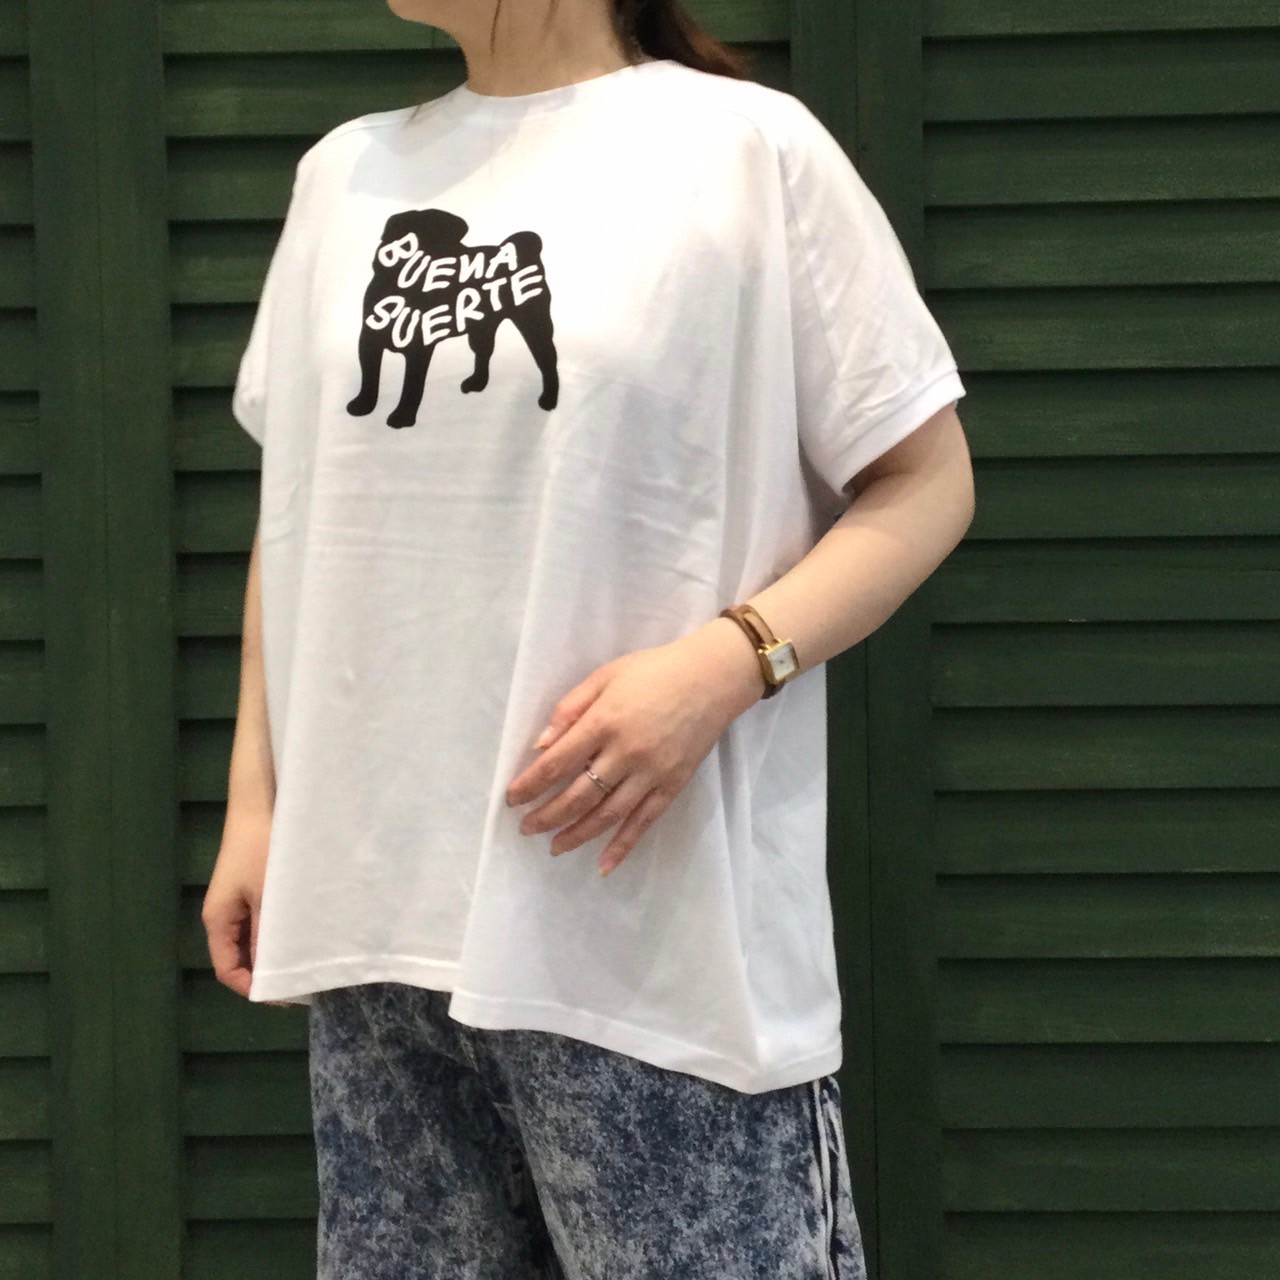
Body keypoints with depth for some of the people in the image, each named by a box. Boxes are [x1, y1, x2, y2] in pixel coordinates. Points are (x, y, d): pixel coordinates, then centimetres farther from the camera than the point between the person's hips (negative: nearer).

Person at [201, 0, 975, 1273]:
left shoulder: (747, 147, -3)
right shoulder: (344, 175, 13)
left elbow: (923, 481, -2)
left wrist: (723, 662, -16)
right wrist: (255, 803, 15)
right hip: (374, 919, 5)